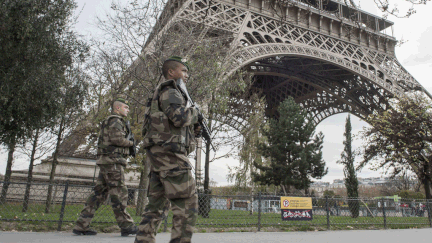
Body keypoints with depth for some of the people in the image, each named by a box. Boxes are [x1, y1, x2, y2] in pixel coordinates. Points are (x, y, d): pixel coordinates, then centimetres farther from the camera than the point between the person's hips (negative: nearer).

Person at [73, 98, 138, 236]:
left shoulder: (111, 122, 27)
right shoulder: (115, 120, -5)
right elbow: (117, 139, -20)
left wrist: (128, 146, 9)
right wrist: (131, 143, -4)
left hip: (107, 163, 10)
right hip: (112, 161, -10)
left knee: (99, 193, 8)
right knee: (119, 193, -7)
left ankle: (81, 226, 10)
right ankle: (126, 226, -3)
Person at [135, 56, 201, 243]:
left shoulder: (162, 94, 28)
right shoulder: (170, 91, -3)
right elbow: (179, 117, -21)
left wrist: (193, 131, 12)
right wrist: (194, 112, -1)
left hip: (158, 153, 10)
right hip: (169, 152, -10)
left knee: (157, 205, 9)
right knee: (187, 202, -9)